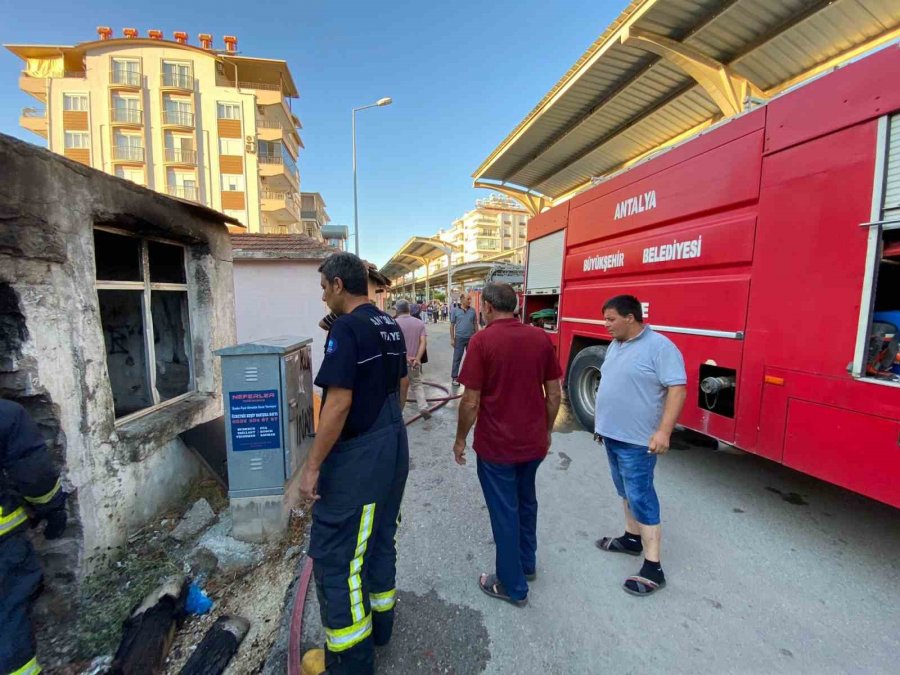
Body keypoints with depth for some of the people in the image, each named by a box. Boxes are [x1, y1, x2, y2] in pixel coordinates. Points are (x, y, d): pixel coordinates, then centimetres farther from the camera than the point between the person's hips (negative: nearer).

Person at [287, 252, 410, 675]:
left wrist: (312, 465, -16)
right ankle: (380, 623, 41)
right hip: (394, 447, 9)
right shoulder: (390, 326, 7)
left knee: (334, 554, 8)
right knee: (379, 539, 23)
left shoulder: (346, 328, -19)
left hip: (357, 455, -9)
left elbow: (338, 403, -24)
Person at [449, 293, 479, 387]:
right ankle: (455, 377, 12)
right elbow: (452, 325, 0)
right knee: (457, 358, 3)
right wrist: (452, 339, -4)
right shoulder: (455, 311, -2)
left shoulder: (472, 311, 3)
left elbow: (475, 324, 8)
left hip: (471, 338, 2)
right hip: (459, 338, -2)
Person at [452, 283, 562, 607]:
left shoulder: (482, 340, -17)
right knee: (526, 502, 26)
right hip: (533, 441, 6)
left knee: (505, 513, 13)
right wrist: (546, 430, 16)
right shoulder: (541, 337, -2)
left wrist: (460, 439, -2)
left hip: (496, 444, -5)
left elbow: (471, 401, -16)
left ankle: (513, 586, 31)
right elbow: (554, 393, 2)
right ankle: (527, 563, 46)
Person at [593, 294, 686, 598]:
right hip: (613, 434, 8)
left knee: (640, 497, -2)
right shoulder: (615, 345, 10)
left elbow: (677, 389, -19)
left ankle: (653, 568, 10)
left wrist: (664, 431, -25)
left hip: (637, 440, -8)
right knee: (626, 491, 20)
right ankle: (632, 538, 37)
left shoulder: (660, 347, -15)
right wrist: (601, 422, 19)